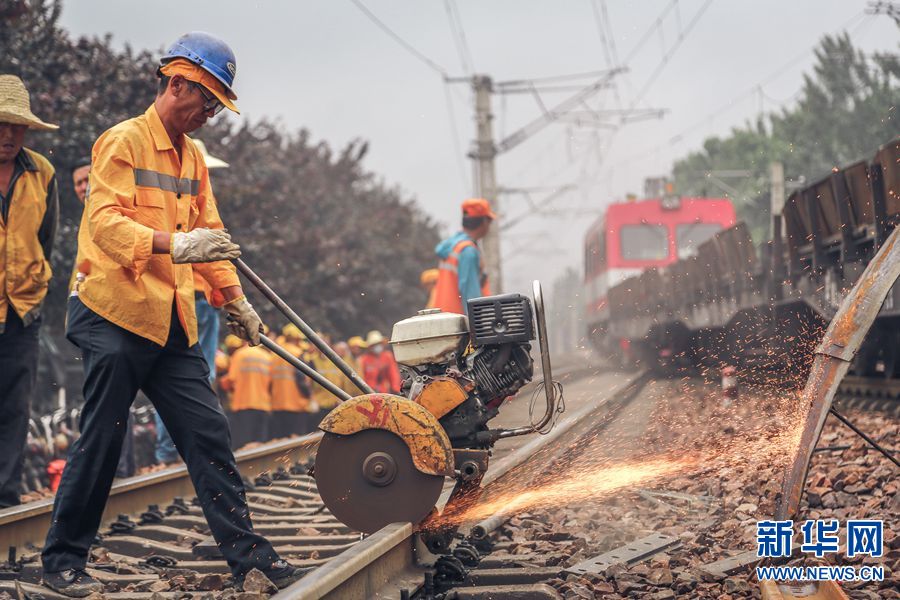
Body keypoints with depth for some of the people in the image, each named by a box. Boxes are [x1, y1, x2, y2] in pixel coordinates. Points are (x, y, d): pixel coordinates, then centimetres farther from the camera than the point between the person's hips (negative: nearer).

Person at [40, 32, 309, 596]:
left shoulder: (193, 157, 17)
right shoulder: (124, 142, -9)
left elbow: (209, 231, 24)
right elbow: (105, 221, -21)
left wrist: (236, 300, 19)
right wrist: (174, 245, -35)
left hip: (172, 323, 7)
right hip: (116, 316, -7)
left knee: (208, 433, 3)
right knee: (101, 440, -2)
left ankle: (248, 553, 5)